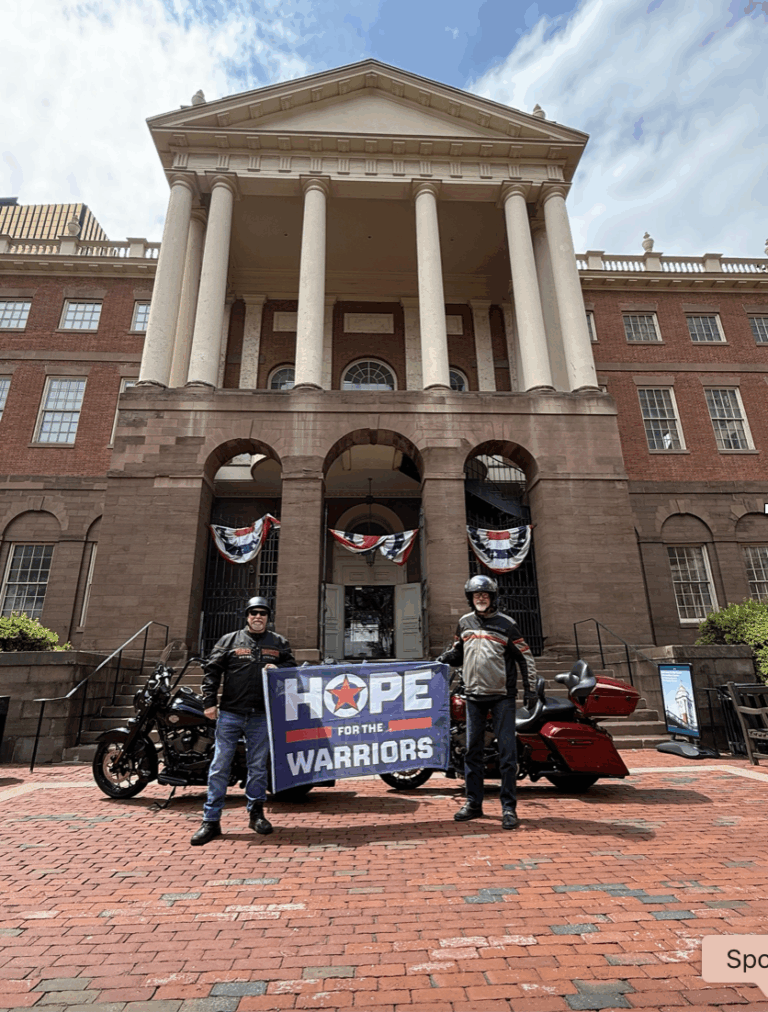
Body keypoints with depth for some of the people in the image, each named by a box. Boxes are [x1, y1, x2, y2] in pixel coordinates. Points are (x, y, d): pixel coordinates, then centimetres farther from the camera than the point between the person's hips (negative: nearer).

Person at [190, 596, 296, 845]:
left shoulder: (279, 643, 10)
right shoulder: (229, 640, 5)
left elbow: (292, 667, 14)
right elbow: (211, 671, 3)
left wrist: (278, 668, -8)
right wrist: (209, 702, -5)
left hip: (261, 715, 1)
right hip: (230, 714, -1)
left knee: (258, 765, 11)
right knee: (220, 766, 2)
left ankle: (256, 812, 27)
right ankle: (211, 821, 14)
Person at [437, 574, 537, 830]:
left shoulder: (506, 624, -2)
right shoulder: (464, 623, 9)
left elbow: (525, 657, 0)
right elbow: (459, 653, 20)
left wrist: (529, 689, -5)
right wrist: (446, 657, -1)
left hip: (502, 696, -3)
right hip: (474, 695, 4)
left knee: (507, 752, -1)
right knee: (472, 750, 9)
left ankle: (509, 807, 9)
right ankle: (473, 803, 21)